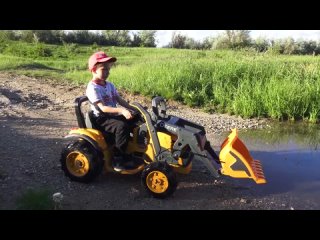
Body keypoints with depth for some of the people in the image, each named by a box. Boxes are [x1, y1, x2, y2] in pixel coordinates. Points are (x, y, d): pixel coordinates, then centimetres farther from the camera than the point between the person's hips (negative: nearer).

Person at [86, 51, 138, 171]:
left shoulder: (109, 85, 11)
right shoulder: (92, 88, -16)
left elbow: (119, 100, 10)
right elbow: (103, 108, -26)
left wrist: (133, 109, -4)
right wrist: (121, 110, -38)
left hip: (113, 115, 8)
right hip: (101, 119, -8)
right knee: (122, 126, -32)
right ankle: (118, 160, -22)